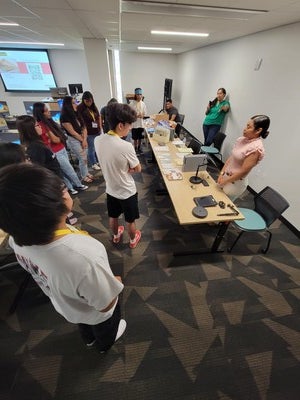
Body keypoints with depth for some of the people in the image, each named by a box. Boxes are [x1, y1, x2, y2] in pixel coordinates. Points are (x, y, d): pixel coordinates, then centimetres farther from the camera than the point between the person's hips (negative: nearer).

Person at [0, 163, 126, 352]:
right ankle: (105, 344, 69)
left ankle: (89, 339, 73)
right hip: (96, 313, -4)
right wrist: (115, 282, -11)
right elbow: (105, 305, -29)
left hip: (63, 303, 4)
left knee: (84, 325, 41)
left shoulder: (17, 238, -29)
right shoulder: (84, 258, -51)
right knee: (105, 330, 36)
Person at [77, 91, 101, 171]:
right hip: (89, 133, -6)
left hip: (97, 131, 6)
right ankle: (93, 164, 20)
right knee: (91, 149, 4)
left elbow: (99, 117, 19)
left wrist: (100, 127, 13)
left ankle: (98, 161, 33)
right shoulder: (80, 108, -10)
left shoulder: (94, 106, 8)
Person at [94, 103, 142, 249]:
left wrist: (125, 168, -6)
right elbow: (137, 169, -14)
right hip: (127, 192, -6)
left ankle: (116, 236, 54)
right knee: (130, 220, 20)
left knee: (113, 216, 28)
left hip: (110, 189, 6)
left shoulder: (98, 140, -10)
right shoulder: (126, 146, -29)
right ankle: (133, 240, 45)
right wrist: (129, 168, -3)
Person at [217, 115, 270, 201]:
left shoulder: (256, 148, -21)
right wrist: (221, 173, -3)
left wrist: (225, 181, -13)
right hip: (226, 175, 7)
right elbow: (231, 158, 4)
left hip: (235, 183, -7)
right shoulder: (242, 139, 1)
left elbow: (243, 171, -21)